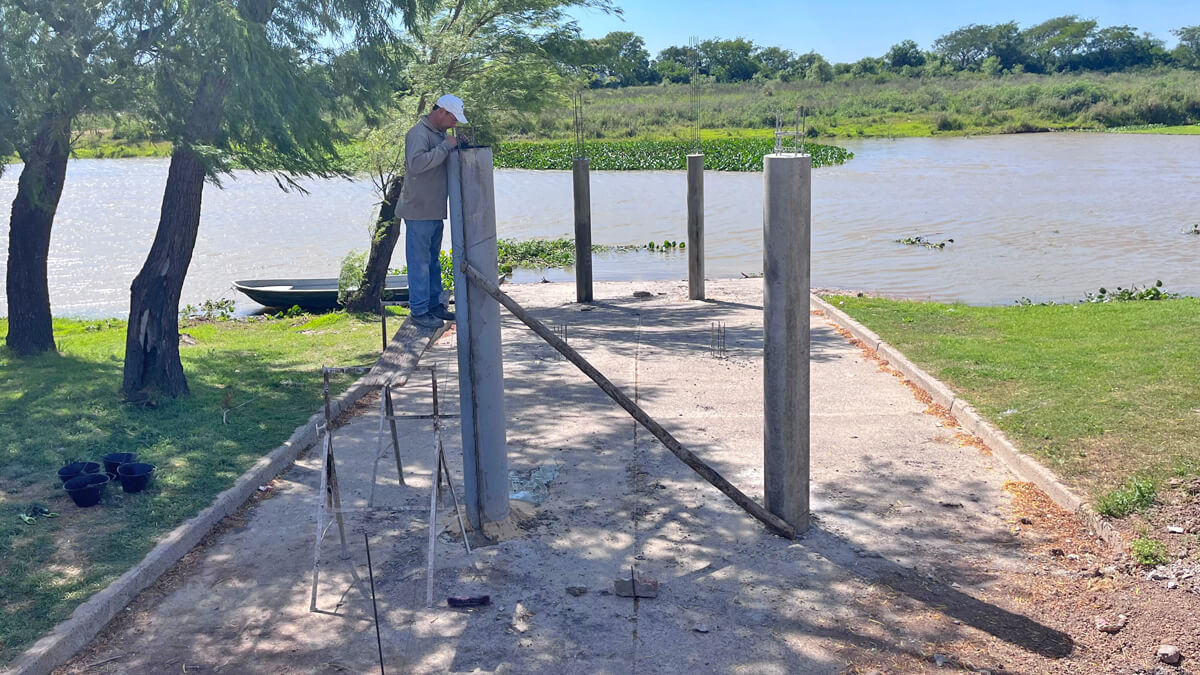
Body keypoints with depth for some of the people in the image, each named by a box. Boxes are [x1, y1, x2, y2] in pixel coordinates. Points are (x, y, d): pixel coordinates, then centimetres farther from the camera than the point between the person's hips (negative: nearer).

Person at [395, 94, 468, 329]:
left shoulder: (439, 133, 14)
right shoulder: (418, 133, -17)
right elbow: (416, 163, -34)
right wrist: (446, 146, -28)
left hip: (435, 210, 10)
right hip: (419, 211, -10)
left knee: (433, 260, 16)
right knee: (419, 261, -4)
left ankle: (434, 305, 26)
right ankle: (418, 311, 1)